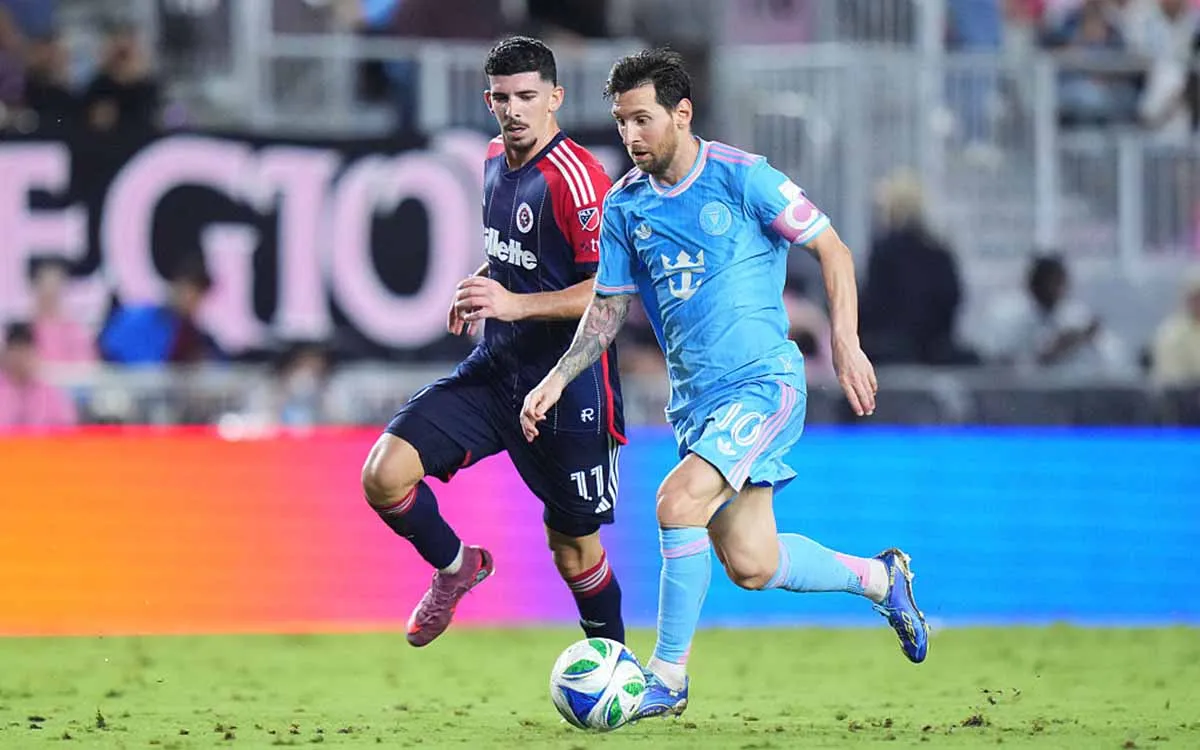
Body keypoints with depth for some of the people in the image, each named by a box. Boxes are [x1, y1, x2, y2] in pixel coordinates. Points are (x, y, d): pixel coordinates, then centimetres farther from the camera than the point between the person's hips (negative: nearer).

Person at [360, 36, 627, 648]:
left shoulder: (576, 178, -17)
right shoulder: (496, 160, 8)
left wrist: (515, 303, -29)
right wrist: (479, 289, 9)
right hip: (494, 369, 7)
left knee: (574, 547, 6)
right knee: (384, 473, -12)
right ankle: (455, 567, 14)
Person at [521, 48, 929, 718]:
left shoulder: (743, 178, -9)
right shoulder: (625, 206, 6)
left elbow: (832, 249, -3)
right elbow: (608, 309, 15)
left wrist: (847, 343, -13)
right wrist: (558, 380, 3)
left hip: (765, 384, -6)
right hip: (697, 400, 6)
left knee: (678, 503, -24)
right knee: (750, 565, 3)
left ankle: (668, 679, -11)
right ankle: (878, 578, 31)